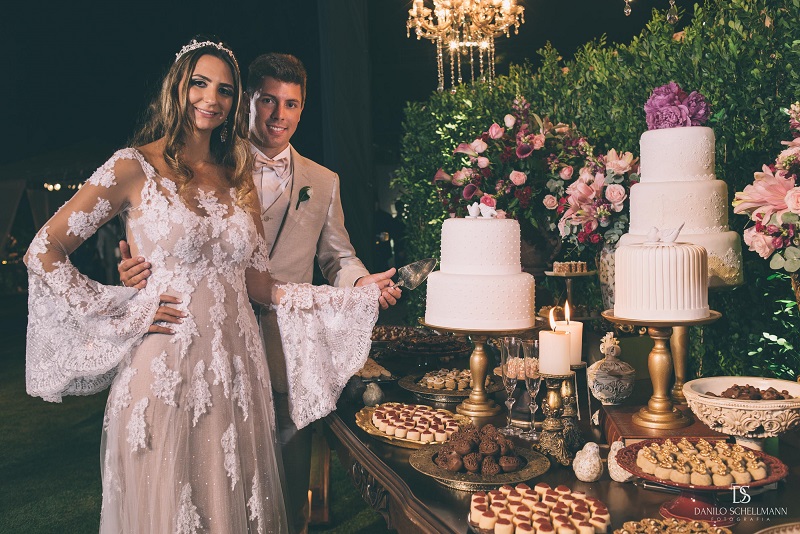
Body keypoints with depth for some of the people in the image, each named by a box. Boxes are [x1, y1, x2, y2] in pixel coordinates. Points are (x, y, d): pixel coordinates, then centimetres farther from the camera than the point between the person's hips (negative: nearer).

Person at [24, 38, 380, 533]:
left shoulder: (238, 178, 10)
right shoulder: (135, 168, -4)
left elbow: (258, 281, 6)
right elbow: (44, 253, -3)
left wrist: (358, 294, -1)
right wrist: (123, 315, -9)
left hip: (236, 369, 4)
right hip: (164, 369, -4)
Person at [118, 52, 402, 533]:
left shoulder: (324, 182, 12)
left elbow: (337, 257, 11)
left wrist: (362, 283, -10)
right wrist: (139, 270, -17)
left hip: (290, 358, 1)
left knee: (291, 485, 9)